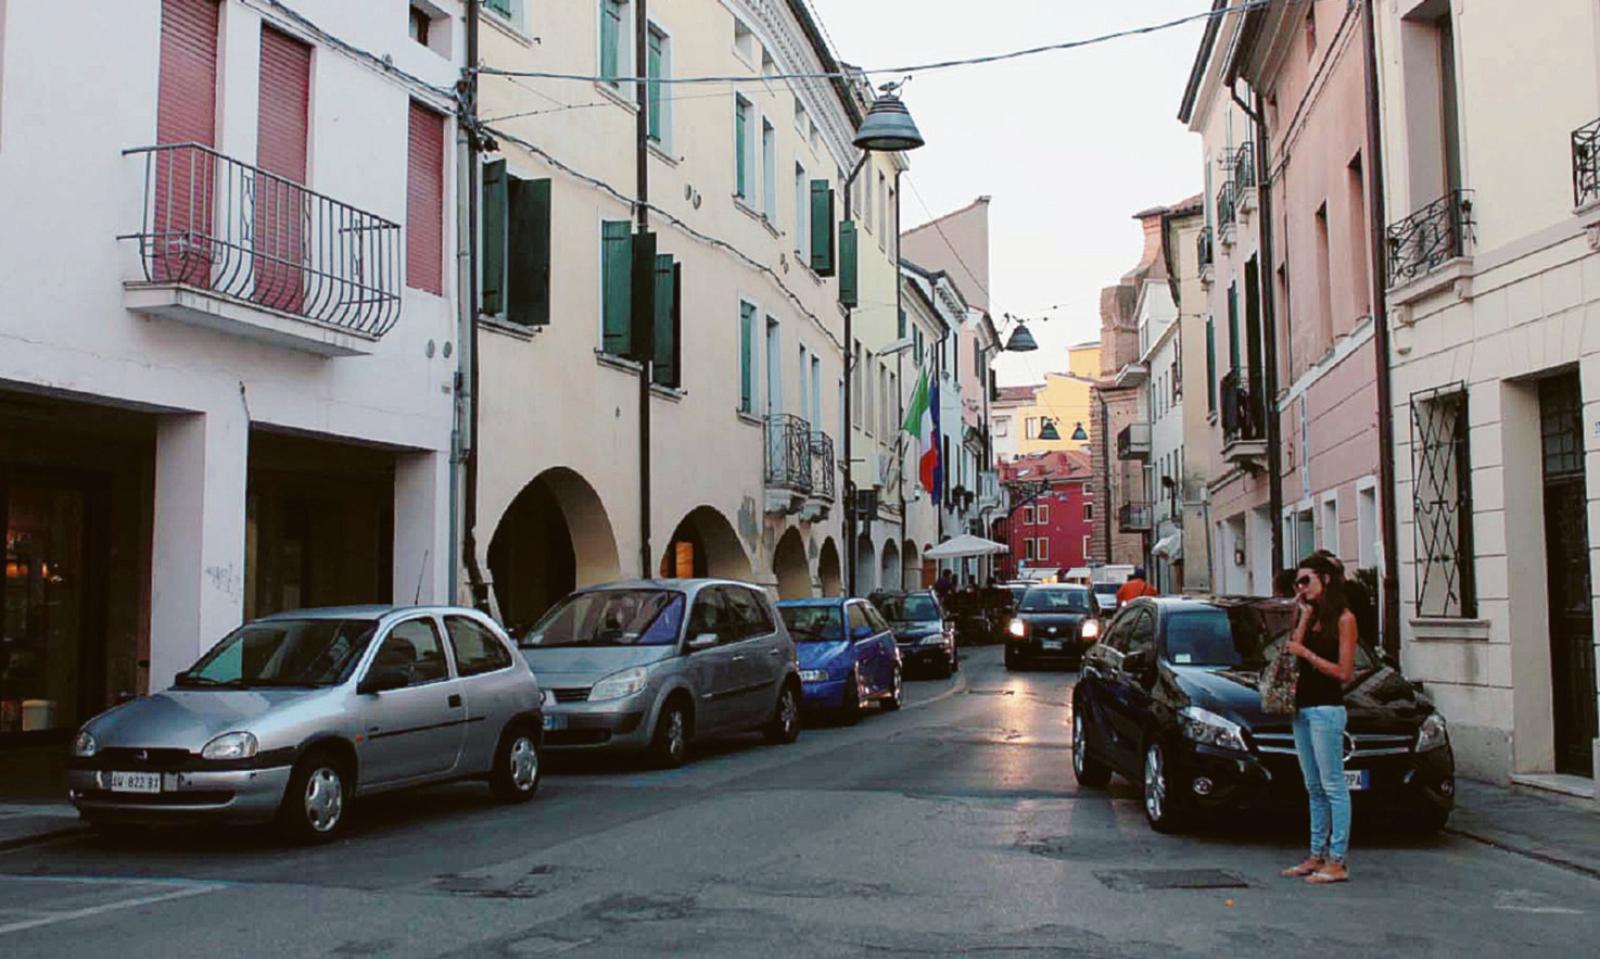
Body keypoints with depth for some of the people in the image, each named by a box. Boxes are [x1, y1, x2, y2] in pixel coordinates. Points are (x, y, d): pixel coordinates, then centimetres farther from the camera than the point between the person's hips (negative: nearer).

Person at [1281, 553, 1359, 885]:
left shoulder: (1343, 619, -7)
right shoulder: (1312, 617, 16)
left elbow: (1344, 672, -12)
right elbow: (1293, 650, 4)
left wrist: (1306, 653, -11)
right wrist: (1304, 614, 3)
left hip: (1327, 710, -8)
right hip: (1302, 709, 8)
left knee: (1333, 787, -6)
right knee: (1315, 789, 12)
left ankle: (1337, 862, -4)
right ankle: (1317, 855, 17)